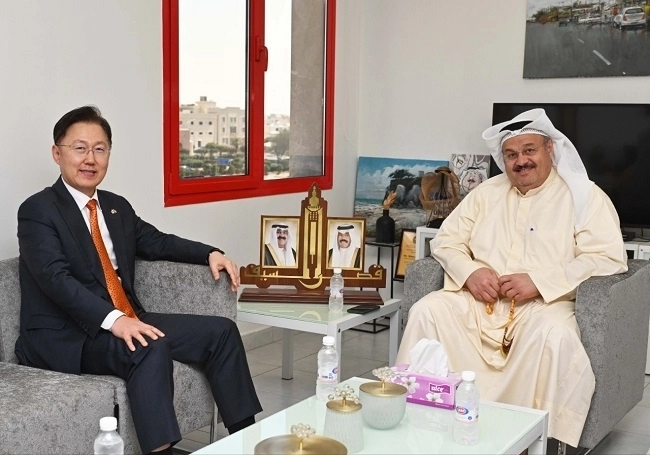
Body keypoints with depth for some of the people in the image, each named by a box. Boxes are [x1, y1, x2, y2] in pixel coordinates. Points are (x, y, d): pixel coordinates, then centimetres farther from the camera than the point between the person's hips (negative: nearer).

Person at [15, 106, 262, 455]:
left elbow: (158, 243, 28)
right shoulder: (37, 210, -7)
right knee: (151, 347, -35)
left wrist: (210, 253, 10)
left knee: (220, 331, -3)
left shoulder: (117, 206, 16)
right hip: (62, 337, -8)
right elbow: (56, 278, -21)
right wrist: (113, 320, -35)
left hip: (126, 322, 8)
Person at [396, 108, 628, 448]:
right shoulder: (487, 192, 17)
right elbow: (446, 240, 15)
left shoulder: (583, 195, 3)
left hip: (544, 304, -4)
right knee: (426, 312, -21)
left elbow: (610, 259, -9)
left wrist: (539, 281, -19)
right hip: (477, 301, 4)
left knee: (552, 334, -37)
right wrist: (470, 272, -9)